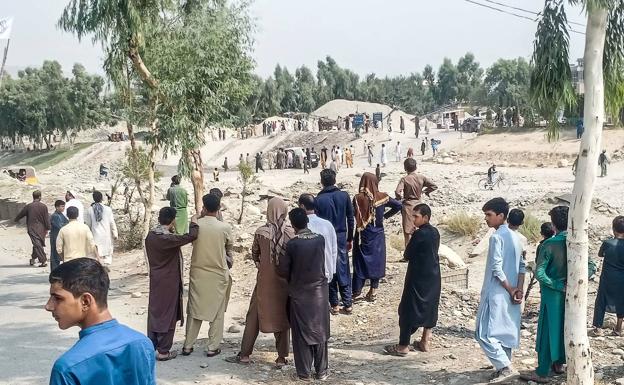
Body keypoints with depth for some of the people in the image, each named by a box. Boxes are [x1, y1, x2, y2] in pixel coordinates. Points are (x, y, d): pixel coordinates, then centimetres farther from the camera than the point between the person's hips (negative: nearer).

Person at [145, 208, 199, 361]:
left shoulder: (150, 236, 0)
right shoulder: (168, 238, -24)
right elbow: (191, 236, -24)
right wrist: (194, 222, -6)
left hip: (155, 280, 7)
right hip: (169, 282, -7)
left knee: (154, 311, 16)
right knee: (167, 315, 3)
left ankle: (151, 346, 25)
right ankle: (163, 351, 9)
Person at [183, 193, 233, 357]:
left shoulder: (195, 224, -10)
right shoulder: (225, 228, -13)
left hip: (197, 273, 2)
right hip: (218, 274, -2)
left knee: (194, 309, 13)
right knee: (217, 311, 10)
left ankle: (188, 346, 19)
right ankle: (212, 347, 13)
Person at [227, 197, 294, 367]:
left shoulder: (261, 232, -11)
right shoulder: (291, 232, -11)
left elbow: (254, 255, 3)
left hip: (264, 280, -1)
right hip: (285, 281, 1)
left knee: (254, 315, 11)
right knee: (283, 316, 11)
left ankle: (245, 354, 17)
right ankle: (282, 358, 15)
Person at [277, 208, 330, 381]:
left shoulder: (292, 244, -14)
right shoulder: (320, 239, -6)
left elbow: (282, 271, -9)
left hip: (299, 294, -2)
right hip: (319, 292, 3)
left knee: (301, 334, 8)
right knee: (319, 331, 12)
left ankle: (304, 373, 14)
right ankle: (321, 371, 19)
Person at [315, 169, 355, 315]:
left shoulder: (318, 199, -10)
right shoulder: (344, 196, -2)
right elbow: (350, 219, 1)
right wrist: (350, 239, 11)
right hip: (341, 237, 2)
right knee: (344, 271, 9)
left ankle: (334, 305, 12)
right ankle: (348, 304, 10)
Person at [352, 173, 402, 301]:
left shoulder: (358, 198, -13)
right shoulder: (382, 197, -7)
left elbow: (352, 216, -18)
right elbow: (399, 205, -5)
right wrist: (385, 216, 3)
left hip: (362, 236, -1)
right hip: (378, 235, 1)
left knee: (360, 262, 7)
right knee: (376, 261, 12)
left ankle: (357, 292, 8)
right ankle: (373, 291, 15)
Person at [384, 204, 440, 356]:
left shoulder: (419, 234, -20)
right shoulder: (435, 232, 5)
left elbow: (407, 255, -13)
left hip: (418, 278, -8)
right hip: (433, 276, 9)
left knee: (408, 309, -1)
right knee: (429, 307, 15)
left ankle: (403, 346, 3)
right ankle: (426, 342, 23)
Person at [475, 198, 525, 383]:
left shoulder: (497, 237, -15)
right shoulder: (514, 237, 11)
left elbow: (497, 268, -20)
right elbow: (522, 266, 10)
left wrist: (510, 289, -10)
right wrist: (519, 289, 2)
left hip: (496, 294, -9)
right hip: (509, 294, 9)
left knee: (485, 333, -5)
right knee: (505, 332, 14)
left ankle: (506, 368, -9)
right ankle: (504, 368, 18)